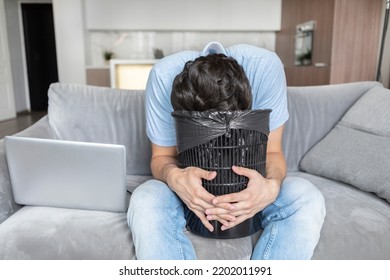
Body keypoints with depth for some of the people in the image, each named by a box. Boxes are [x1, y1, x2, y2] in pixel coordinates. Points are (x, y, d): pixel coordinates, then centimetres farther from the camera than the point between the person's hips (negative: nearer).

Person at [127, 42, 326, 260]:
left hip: (252, 180, 1)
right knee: (145, 203, -32)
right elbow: (162, 156, -16)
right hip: (188, 180, 0)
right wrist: (174, 177, -40)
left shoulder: (265, 66, -24)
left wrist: (272, 186, -40)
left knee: (308, 199, -29)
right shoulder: (165, 75, -24)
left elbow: (272, 151, -17)